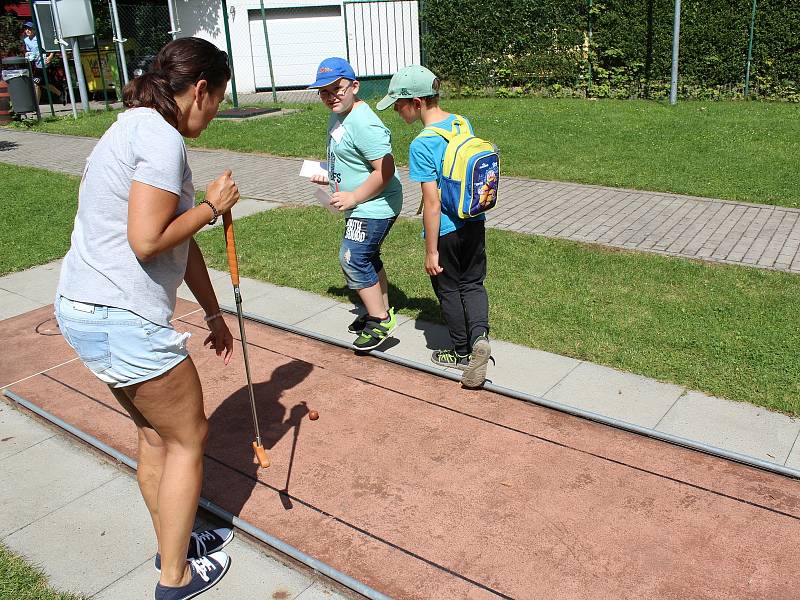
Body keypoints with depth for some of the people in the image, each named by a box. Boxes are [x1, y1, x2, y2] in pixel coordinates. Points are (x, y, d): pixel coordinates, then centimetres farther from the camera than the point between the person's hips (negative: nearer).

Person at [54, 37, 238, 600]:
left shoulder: (138, 129, 17)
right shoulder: (163, 139, -16)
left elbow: (183, 241, 19)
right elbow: (148, 241, -24)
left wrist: (214, 313, 22)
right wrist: (213, 205, -8)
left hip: (84, 308, 10)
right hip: (122, 320, -10)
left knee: (155, 432, 22)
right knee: (189, 436, 8)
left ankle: (174, 544, 41)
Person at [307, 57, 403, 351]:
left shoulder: (363, 124, -24)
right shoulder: (338, 117, 9)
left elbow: (385, 170, -27)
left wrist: (353, 197, -22)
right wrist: (329, 177, 10)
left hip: (374, 207, -11)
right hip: (362, 207, 11)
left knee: (352, 260, -10)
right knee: (367, 259, 19)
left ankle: (379, 319, 3)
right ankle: (381, 312, 34)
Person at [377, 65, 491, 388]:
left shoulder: (421, 145, -23)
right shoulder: (463, 124, -1)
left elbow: (432, 204, -22)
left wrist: (431, 251, -15)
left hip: (446, 231, -6)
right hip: (474, 223, 6)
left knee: (449, 290, 13)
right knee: (472, 283, 18)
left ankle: (461, 352, 28)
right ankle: (480, 335, -4)